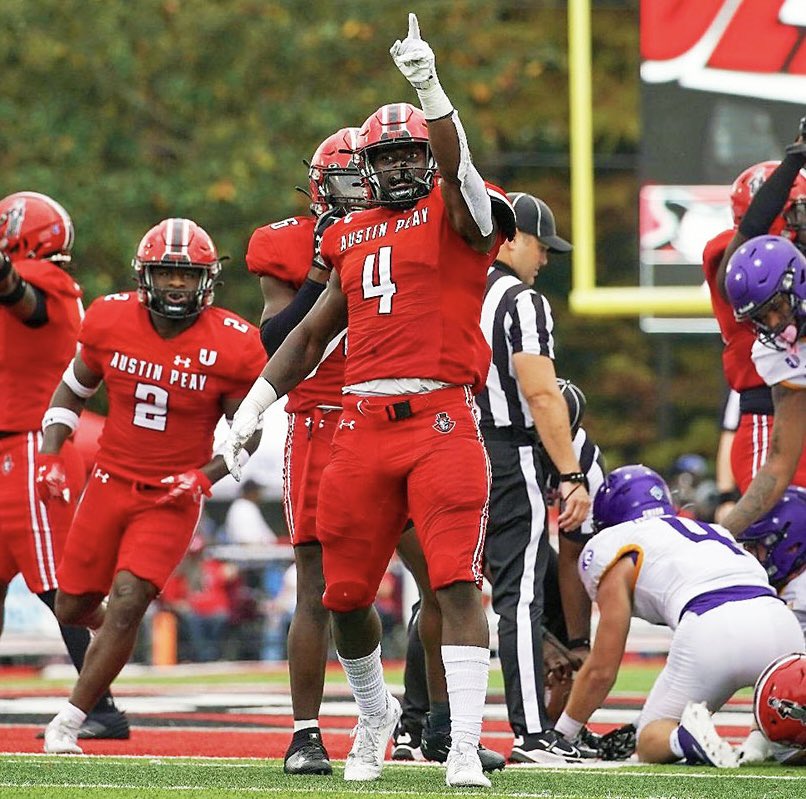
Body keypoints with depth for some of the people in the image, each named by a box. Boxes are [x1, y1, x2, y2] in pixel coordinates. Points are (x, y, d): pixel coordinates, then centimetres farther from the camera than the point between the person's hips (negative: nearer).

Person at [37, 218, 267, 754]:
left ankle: (67, 725, -8)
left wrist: (206, 476, -18)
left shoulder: (231, 347, -14)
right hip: (111, 483, 3)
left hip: (173, 497, -3)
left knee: (127, 602, -18)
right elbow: (73, 390, 9)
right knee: (73, 607, 10)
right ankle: (113, 632, 49)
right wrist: (50, 457, -3)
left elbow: (249, 431, -2)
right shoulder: (110, 322, -8)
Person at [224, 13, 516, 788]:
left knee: (456, 582, -14)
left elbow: (457, 166, -21)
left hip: (439, 420, -6)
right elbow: (312, 334, 25)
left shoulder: (458, 213, 3)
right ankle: (374, 714, 35)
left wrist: (429, 88, -36)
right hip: (360, 425, 6)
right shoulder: (353, 238, 18)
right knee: (345, 595, 10)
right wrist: (250, 407, 21)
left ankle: (464, 745, -14)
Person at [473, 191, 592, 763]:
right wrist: (572, 476, -14)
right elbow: (542, 397, -16)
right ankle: (532, 735, -9)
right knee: (519, 596, -7)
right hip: (508, 460, -7)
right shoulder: (522, 302, -11)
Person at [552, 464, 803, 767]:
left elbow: (602, 670, 19)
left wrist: (561, 734, 32)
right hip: (781, 623, 5)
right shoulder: (712, 530, 36)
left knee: (651, 742, 14)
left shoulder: (618, 551, 18)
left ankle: (685, 737, -19)